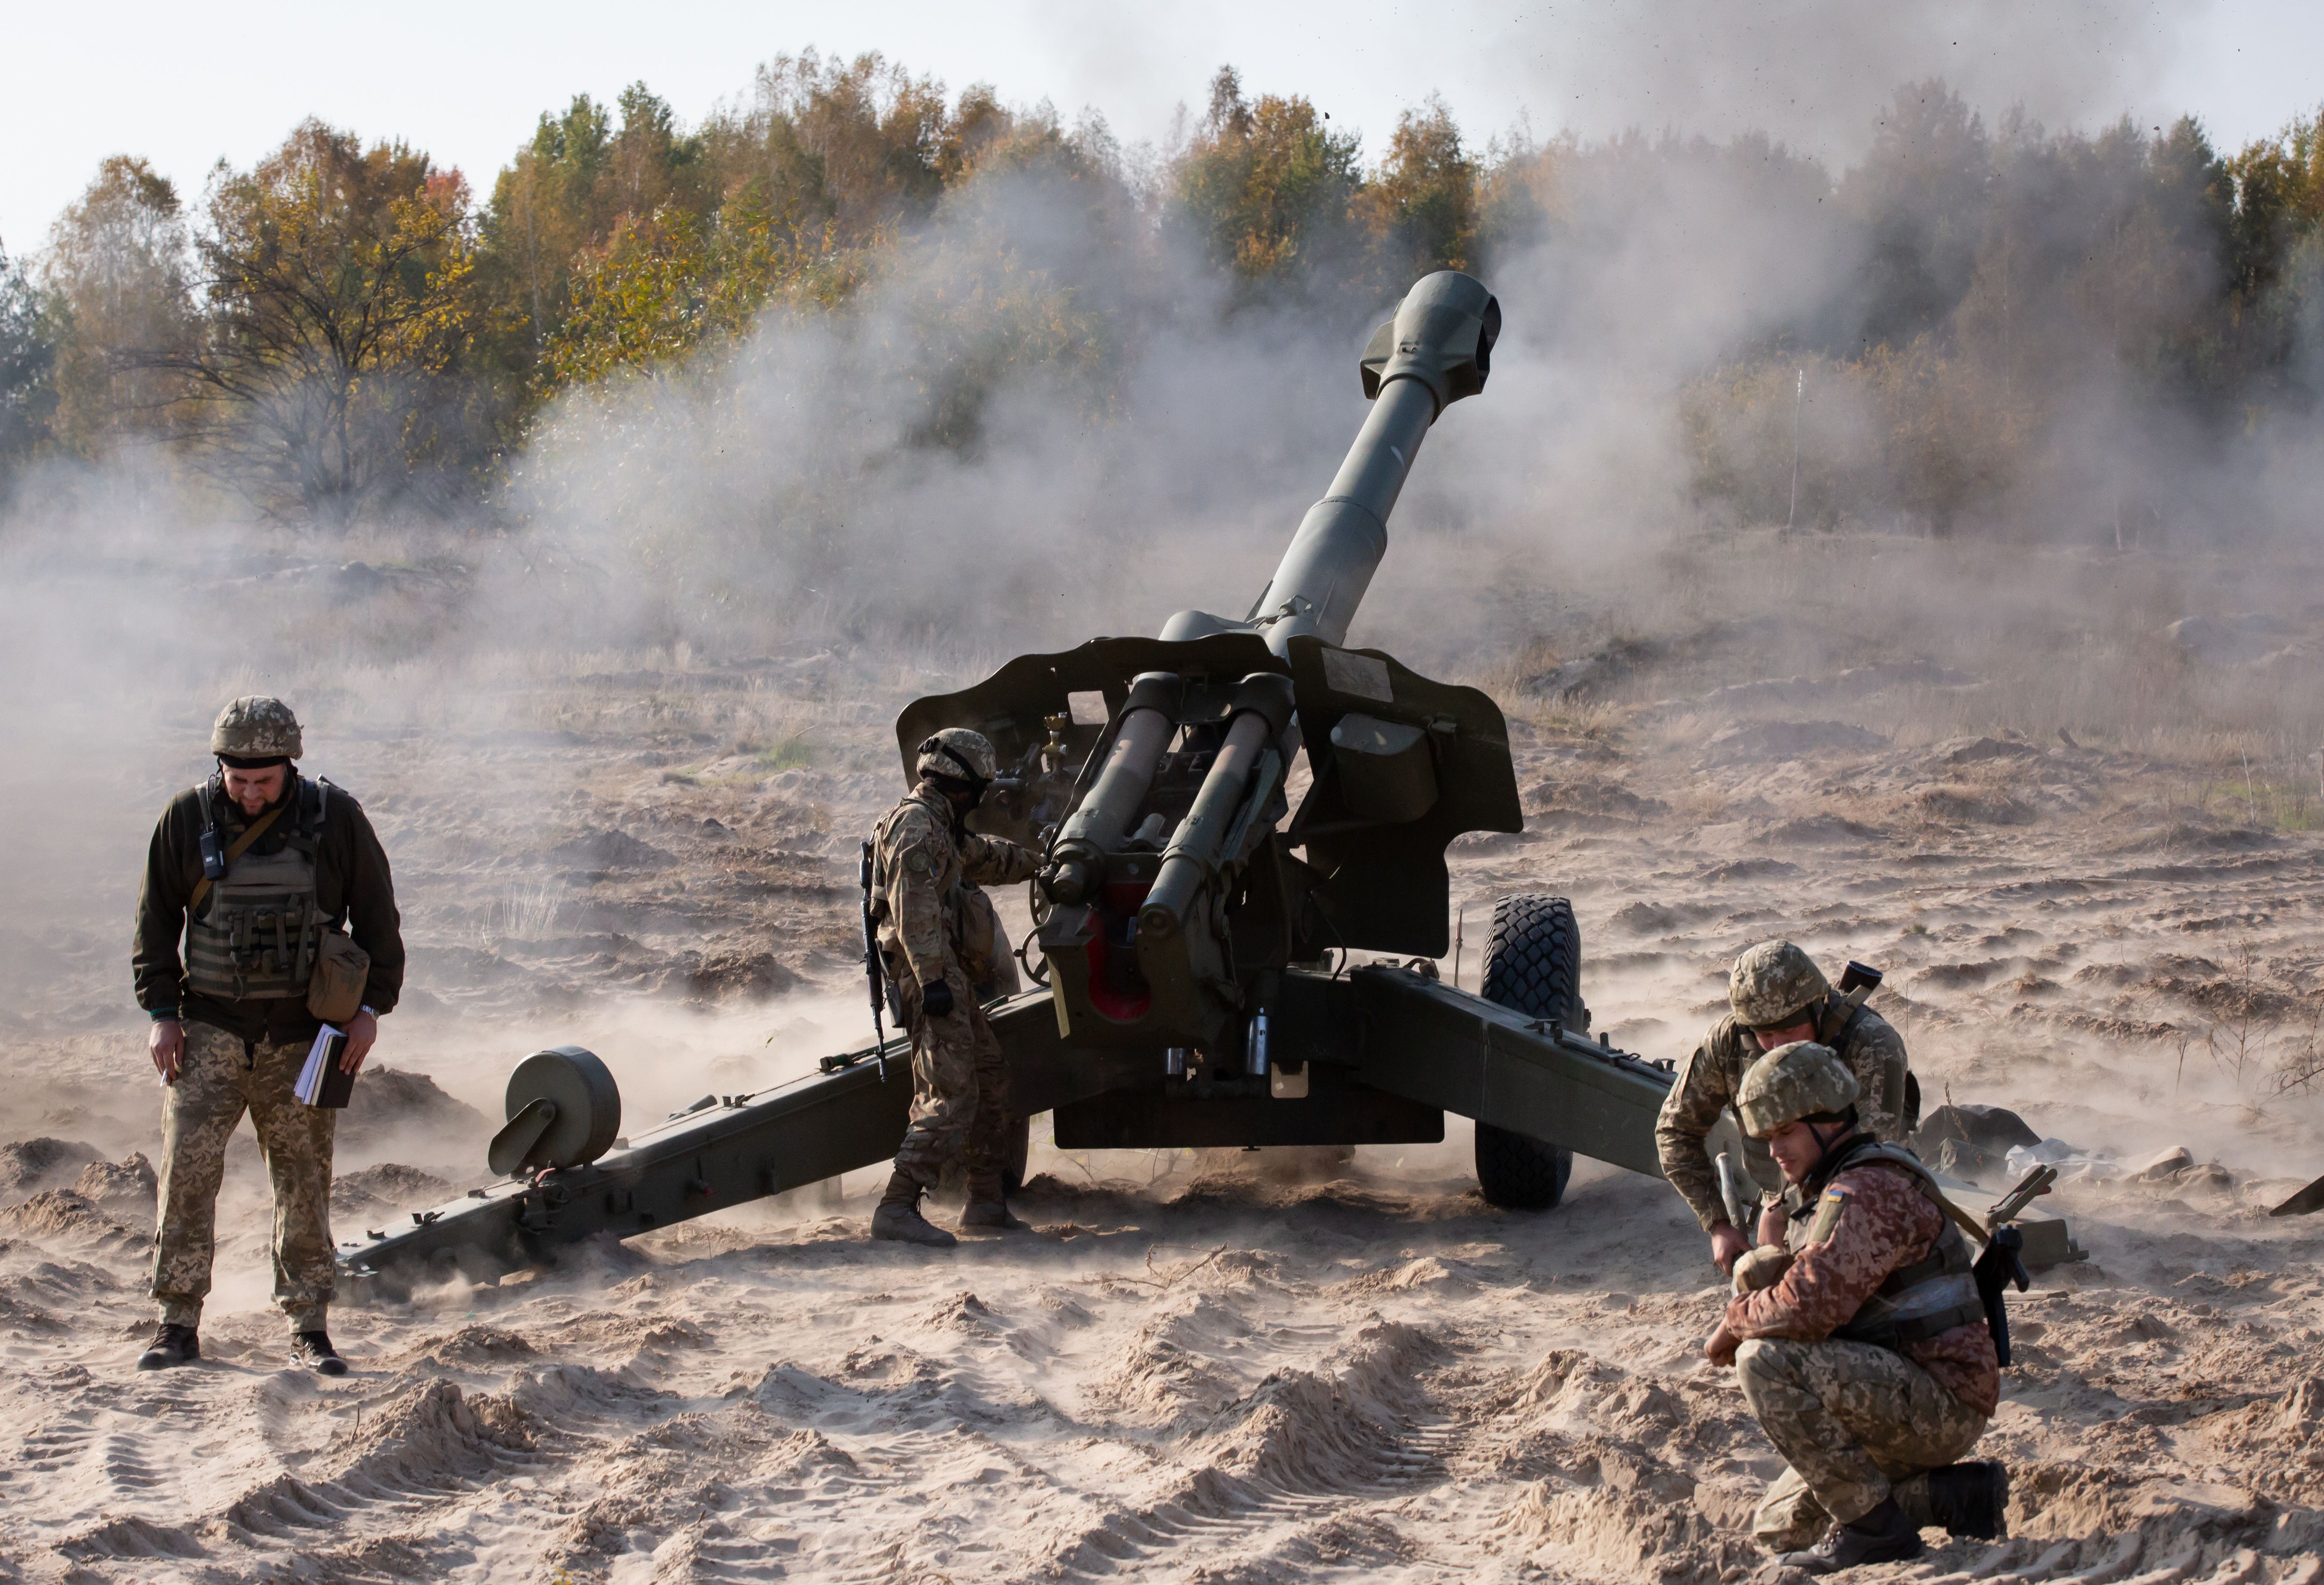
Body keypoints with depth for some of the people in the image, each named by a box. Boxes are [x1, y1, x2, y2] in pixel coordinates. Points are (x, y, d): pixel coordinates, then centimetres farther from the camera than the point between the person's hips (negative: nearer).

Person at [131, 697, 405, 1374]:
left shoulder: (335, 818, -1)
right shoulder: (187, 820, 0)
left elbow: (376, 916, 6)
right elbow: (156, 920, 8)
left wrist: (370, 1006, -1)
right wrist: (161, 1012, 0)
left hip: (302, 1032, 0)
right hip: (209, 1026, 0)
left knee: (305, 1178, 1)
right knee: (187, 1166, -8)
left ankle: (309, 1329, 9)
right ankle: (178, 1324, -1)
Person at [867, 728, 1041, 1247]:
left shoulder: (941, 828, 22)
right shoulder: (916, 825, -12)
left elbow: (987, 858, 42)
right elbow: (914, 909, -22)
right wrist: (932, 980, -28)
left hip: (949, 977, 11)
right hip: (932, 976, -11)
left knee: (990, 1079, 16)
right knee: (952, 1096, -17)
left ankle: (986, 1202, 23)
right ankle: (897, 1208, -22)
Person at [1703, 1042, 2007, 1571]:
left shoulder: (1868, 1189, -18)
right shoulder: (1829, 1192, 18)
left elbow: (1810, 1305, -30)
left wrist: (1734, 1325, -11)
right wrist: (1759, 1270, -4)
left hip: (1942, 1402, -11)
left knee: (1766, 1360, -25)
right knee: (1778, 1530, 14)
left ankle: (1871, 1523, -17)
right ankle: (1957, 1498, 12)